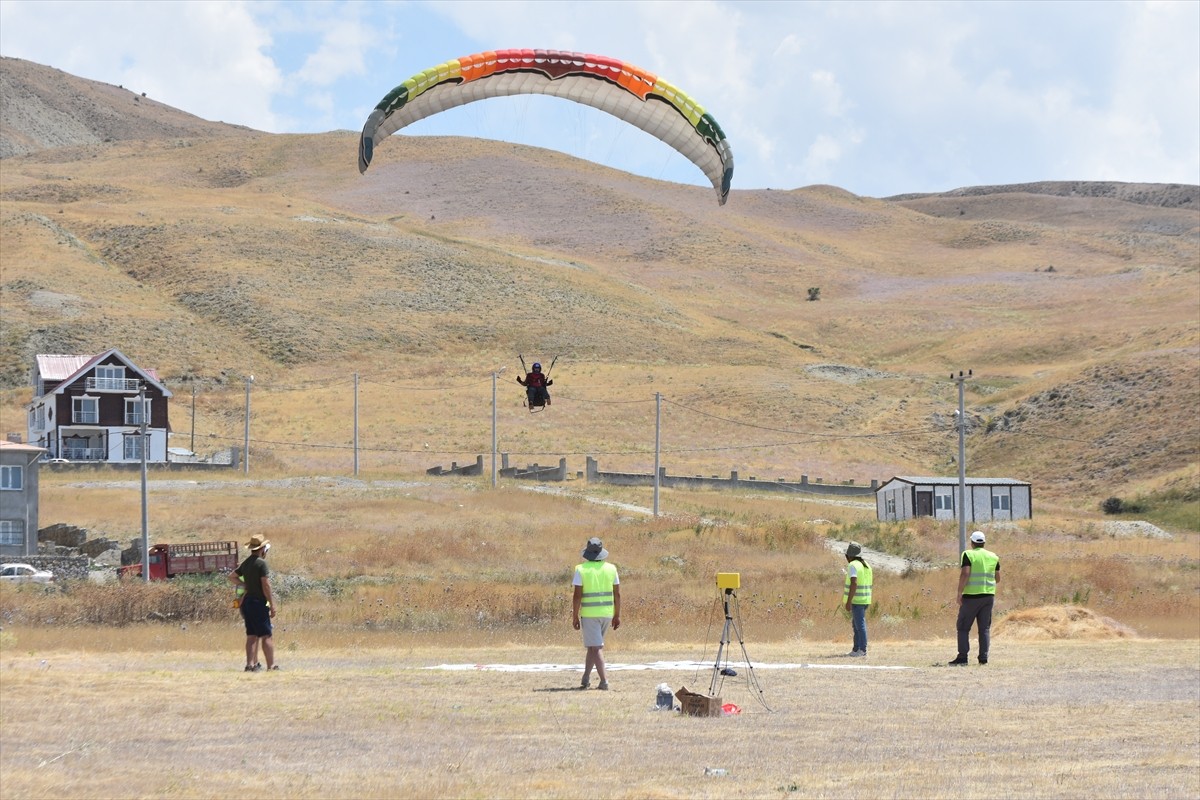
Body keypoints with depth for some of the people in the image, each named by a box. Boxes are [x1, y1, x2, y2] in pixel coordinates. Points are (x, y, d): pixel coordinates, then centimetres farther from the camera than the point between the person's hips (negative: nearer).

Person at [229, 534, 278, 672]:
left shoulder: (245, 563, 12)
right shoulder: (261, 563, -13)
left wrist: (245, 585, 12)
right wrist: (272, 605, -14)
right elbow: (266, 585, -17)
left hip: (247, 602, 8)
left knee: (252, 635, 9)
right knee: (266, 635, -4)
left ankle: (251, 664, 6)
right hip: (259, 602, -8)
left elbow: (232, 577, 17)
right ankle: (271, 665, -3)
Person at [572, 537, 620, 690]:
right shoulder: (611, 569, 1)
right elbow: (617, 594, 2)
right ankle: (586, 678, 24)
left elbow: (577, 595, -11)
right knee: (593, 645, 19)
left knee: (596, 647, -2)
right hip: (607, 613, 4)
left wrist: (575, 617, -3)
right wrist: (617, 615, 11)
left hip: (589, 613, -4)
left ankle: (604, 681, -12)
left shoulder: (581, 570, -8)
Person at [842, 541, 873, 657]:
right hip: (865, 599, 9)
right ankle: (856, 649, 17)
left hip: (856, 600, -9)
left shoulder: (853, 565, -16)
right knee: (856, 625, 15)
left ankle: (862, 650, -7)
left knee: (860, 625, -7)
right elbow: (872, 579, 26)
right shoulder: (865, 565, 12)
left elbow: (854, 583, -25)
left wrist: (848, 601, -25)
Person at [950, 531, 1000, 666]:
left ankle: (962, 657, -5)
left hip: (971, 595, -4)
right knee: (985, 628, 9)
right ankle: (983, 657, 2)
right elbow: (997, 579, 16)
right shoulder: (993, 557, 10)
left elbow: (964, 574, -16)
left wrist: (959, 593, -12)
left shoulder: (968, 555, -6)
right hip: (988, 595, 4)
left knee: (963, 627, 2)